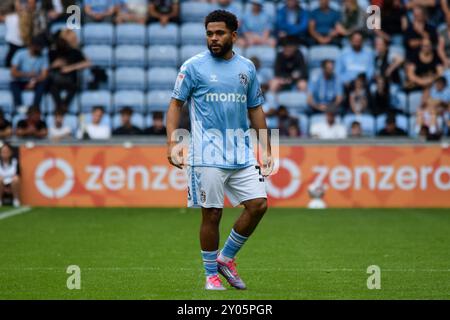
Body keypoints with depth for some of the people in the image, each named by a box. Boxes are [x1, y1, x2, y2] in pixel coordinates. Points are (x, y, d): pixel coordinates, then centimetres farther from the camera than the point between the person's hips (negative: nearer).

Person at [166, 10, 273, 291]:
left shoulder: (247, 68, 11)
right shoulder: (193, 66, -1)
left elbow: (255, 109, 17)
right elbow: (176, 105, 2)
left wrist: (266, 150, 13)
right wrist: (172, 144, -10)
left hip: (242, 154, 4)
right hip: (208, 156, -4)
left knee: (259, 204, -5)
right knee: (212, 214, -3)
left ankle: (226, 257, 14)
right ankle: (212, 275, 11)